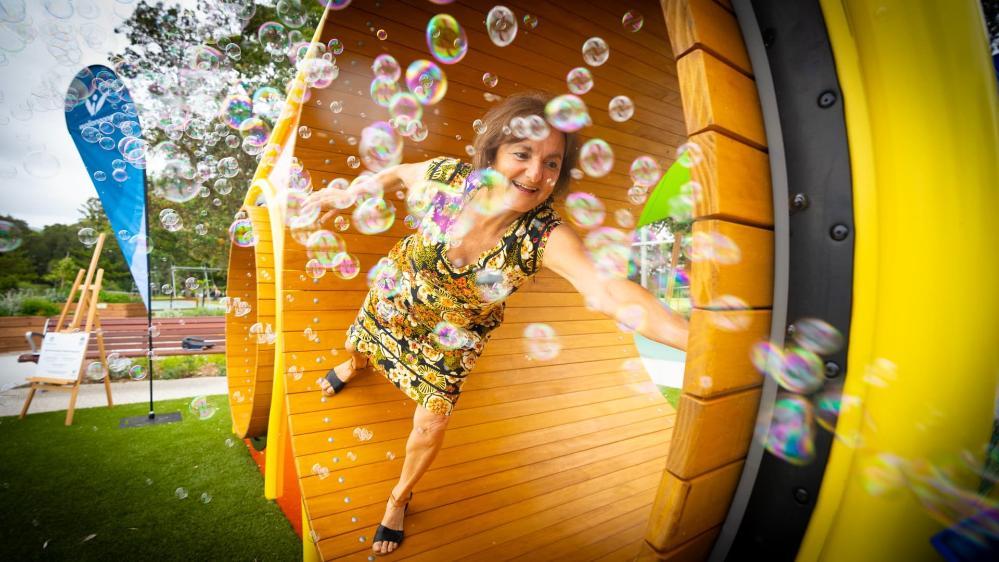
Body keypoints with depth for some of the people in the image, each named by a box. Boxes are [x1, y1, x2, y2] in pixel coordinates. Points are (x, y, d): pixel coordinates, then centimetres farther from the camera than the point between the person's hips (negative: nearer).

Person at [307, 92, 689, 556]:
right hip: (397, 299, 3)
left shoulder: (548, 237, -36)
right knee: (359, 346, 29)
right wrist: (346, 195, 3)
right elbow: (399, 173, -7)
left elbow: (608, 291, -50)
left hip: (453, 336, -2)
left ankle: (400, 497, 41)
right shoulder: (447, 175, -29)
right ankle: (352, 367, 73)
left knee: (431, 425, 4)